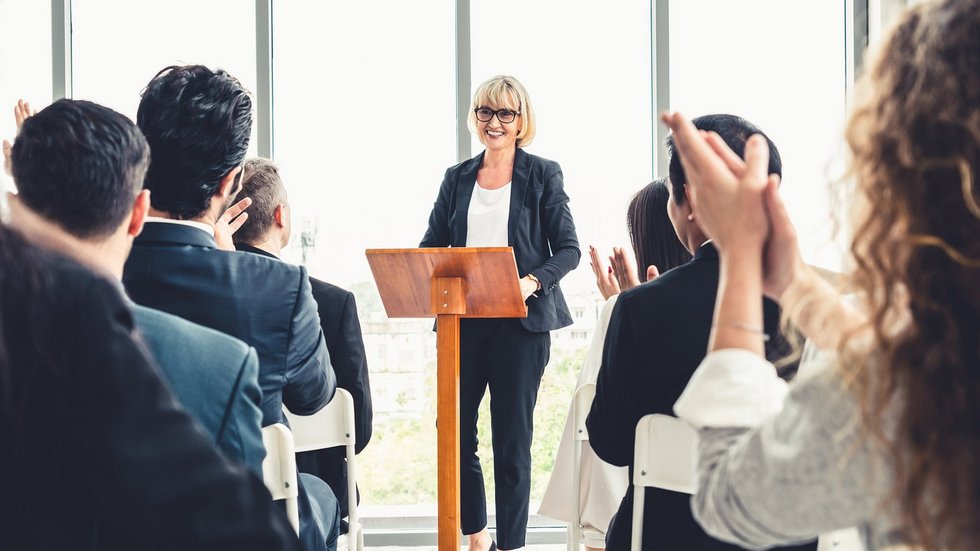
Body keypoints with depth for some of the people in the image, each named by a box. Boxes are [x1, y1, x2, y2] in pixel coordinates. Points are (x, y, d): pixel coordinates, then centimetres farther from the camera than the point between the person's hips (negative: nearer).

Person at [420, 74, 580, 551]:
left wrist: (533, 282, -19)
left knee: (512, 440, 1)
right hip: (463, 320, 4)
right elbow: (432, 245, 13)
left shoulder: (543, 175, 2)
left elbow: (568, 249, -1)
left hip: (521, 320, -4)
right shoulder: (457, 179, 13)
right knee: (454, 430, 4)